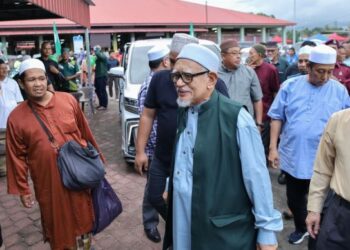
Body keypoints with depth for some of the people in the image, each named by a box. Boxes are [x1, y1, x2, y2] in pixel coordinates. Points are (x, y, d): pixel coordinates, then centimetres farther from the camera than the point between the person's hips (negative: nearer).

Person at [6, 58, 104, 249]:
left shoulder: (68, 100, -5)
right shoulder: (16, 118, -8)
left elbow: (85, 133, 4)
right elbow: (17, 158, -1)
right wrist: (22, 190, 2)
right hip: (49, 182, -1)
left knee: (84, 215, 19)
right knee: (58, 225, 14)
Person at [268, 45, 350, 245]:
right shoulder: (290, 86, -3)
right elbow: (277, 118, 0)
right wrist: (273, 147, -4)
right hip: (293, 156, 1)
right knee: (294, 198, 18)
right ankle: (301, 228, 44)